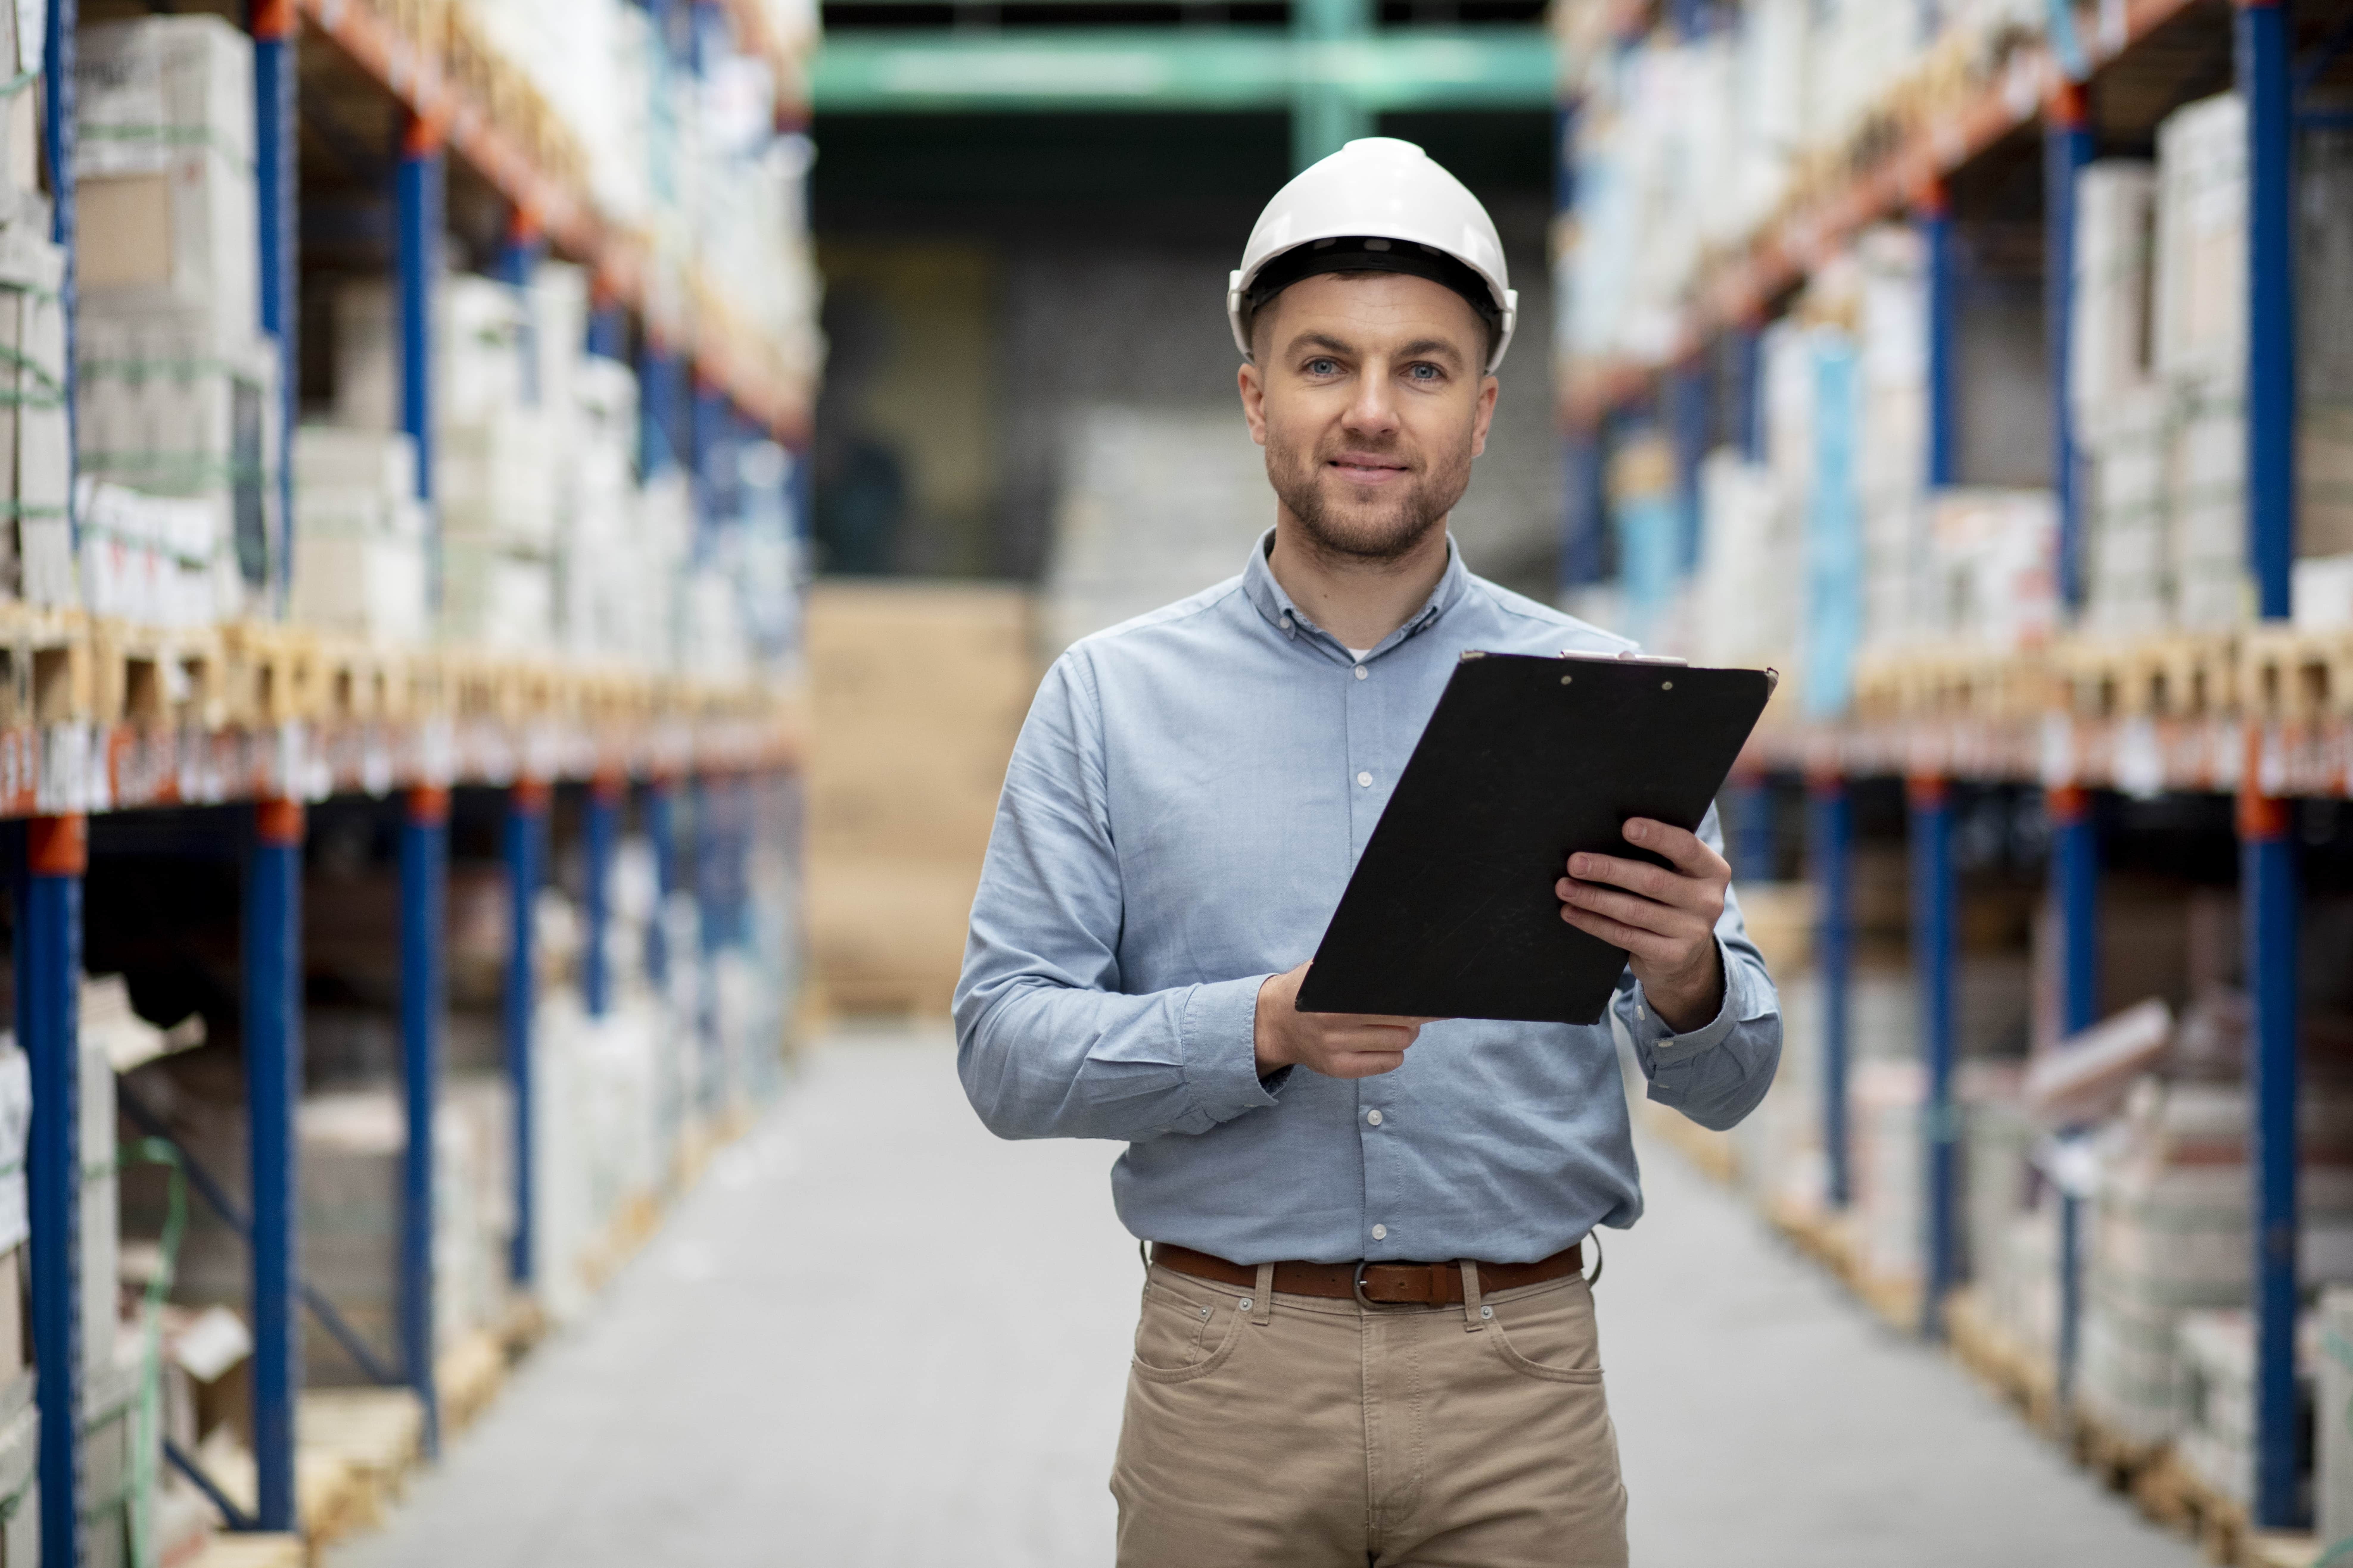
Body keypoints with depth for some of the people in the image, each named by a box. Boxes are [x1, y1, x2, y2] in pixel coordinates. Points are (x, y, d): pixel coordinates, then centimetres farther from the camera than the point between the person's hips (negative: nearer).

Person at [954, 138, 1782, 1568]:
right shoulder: (1111, 698, 4)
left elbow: (1727, 1085, 4)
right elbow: (1007, 1049, -3)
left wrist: (1686, 982, -19)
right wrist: (1264, 1030, -19)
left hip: (1520, 1390, 1)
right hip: (1230, 1383, -1)